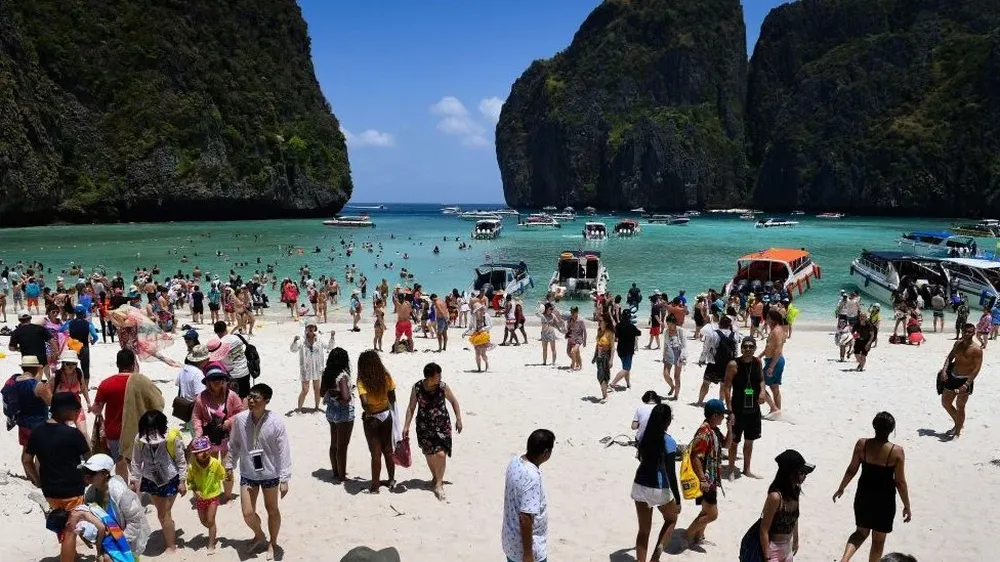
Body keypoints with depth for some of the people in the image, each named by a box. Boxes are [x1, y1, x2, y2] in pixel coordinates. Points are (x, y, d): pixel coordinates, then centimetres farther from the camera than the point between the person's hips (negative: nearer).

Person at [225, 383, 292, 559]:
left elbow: (284, 452, -16)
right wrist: (229, 466, 12)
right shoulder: (239, 419, -12)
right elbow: (234, 445, 5)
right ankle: (259, 535, 38)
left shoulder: (276, 423, -21)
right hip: (247, 474, 2)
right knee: (247, 513, 5)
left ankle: (272, 543, 38)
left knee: (272, 510, 15)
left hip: (270, 474, -2)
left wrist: (284, 479, -15)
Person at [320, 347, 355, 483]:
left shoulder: (326, 374, -1)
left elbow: (322, 392, 10)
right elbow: (346, 397, -32)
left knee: (334, 444, 19)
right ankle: (341, 476, 15)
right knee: (342, 446, 5)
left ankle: (336, 472, 32)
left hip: (331, 411, 8)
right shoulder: (343, 376, -24)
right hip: (344, 413, -8)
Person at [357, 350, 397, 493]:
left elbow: (364, 402, -29)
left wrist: (368, 411, -10)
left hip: (371, 418, -4)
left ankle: (375, 486, 15)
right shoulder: (386, 376, -7)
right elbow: (393, 399, -1)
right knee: (388, 449, 18)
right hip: (386, 415, 4)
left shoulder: (362, 380, -18)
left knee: (376, 453, 6)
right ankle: (392, 480, 29)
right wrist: (392, 411, 14)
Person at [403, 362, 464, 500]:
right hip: (424, 426, 1)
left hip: (442, 425, -1)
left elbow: (454, 402, 2)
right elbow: (411, 407, -2)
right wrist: (406, 425, -5)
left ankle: (439, 484, 2)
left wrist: (458, 419, 0)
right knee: (429, 454, 13)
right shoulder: (417, 387, -12)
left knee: (441, 454, -13)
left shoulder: (443, 387, -14)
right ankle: (435, 477, 39)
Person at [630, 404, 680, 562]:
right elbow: (671, 474, -17)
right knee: (671, 519, 23)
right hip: (659, 489, -4)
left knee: (643, 529, 16)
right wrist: (678, 499, -10)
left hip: (640, 485, 4)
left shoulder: (644, 437, 0)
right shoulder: (669, 442, -17)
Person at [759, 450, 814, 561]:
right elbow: (764, 530, -24)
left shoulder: (795, 491, -6)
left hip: (787, 545, 8)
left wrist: (796, 540, 22)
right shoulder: (776, 497, -30)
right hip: (773, 547, -8)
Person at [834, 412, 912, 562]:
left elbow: (851, 470, -1)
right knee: (878, 540, 16)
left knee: (861, 532, 22)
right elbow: (900, 482, -12)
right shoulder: (897, 451, -19)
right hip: (884, 499, -3)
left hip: (863, 495, 3)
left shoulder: (861, 444, -12)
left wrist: (841, 489, 14)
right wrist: (906, 506, 1)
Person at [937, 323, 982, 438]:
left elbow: (976, 369, -18)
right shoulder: (958, 344, 4)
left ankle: (957, 432, 15)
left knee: (960, 407, 1)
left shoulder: (976, 350, -16)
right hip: (952, 377, 7)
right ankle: (958, 423, 37)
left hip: (965, 380, -7)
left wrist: (966, 384, -25)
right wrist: (944, 370, -6)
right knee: (945, 403, 15)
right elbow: (950, 357, 12)